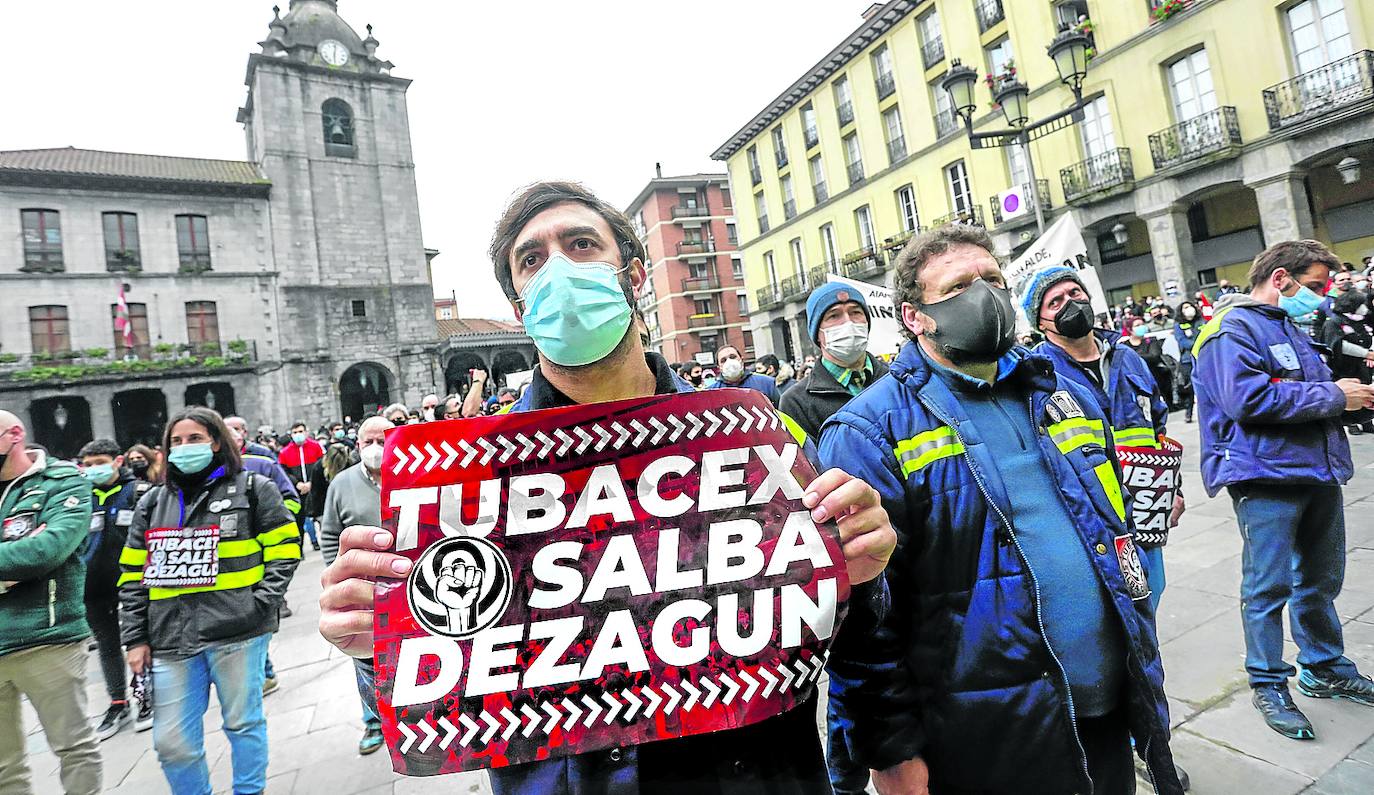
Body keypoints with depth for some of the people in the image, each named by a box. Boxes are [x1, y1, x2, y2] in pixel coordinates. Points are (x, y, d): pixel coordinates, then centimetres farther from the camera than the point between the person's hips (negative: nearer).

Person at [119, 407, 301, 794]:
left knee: (243, 723, 9)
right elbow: (133, 575, 14)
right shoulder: (152, 503, 13)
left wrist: (258, 606, -11)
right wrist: (135, 638, 7)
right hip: (172, 639, 4)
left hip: (237, 633, -3)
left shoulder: (253, 489, 2)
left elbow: (284, 552, 0)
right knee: (171, 742, 8)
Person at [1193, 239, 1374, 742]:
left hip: (1318, 471, 10)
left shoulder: (1289, 327, 20)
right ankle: (1268, 683, 13)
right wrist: (1333, 396, -16)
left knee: (1321, 580, 19)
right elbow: (1248, 398, -26)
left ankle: (1325, 668, 36)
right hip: (1267, 476, -9)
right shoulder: (1231, 329, -12)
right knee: (1270, 586, -1)